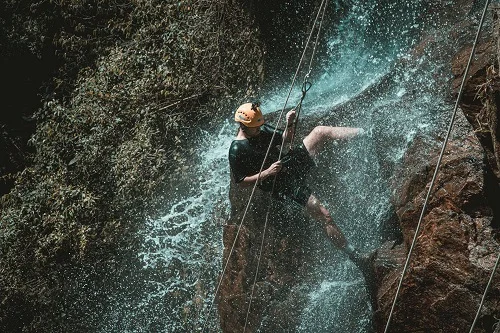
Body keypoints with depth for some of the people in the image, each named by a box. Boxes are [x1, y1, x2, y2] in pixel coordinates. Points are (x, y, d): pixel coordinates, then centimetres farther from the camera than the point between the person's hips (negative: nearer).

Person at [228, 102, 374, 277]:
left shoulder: (262, 129, 5)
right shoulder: (236, 151, -16)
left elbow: (285, 139, 16)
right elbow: (241, 182, -13)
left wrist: (290, 124, -5)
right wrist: (267, 173, -23)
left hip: (293, 162, 8)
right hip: (286, 184, -8)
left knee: (320, 131, -9)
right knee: (325, 217, -15)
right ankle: (356, 256, -10)